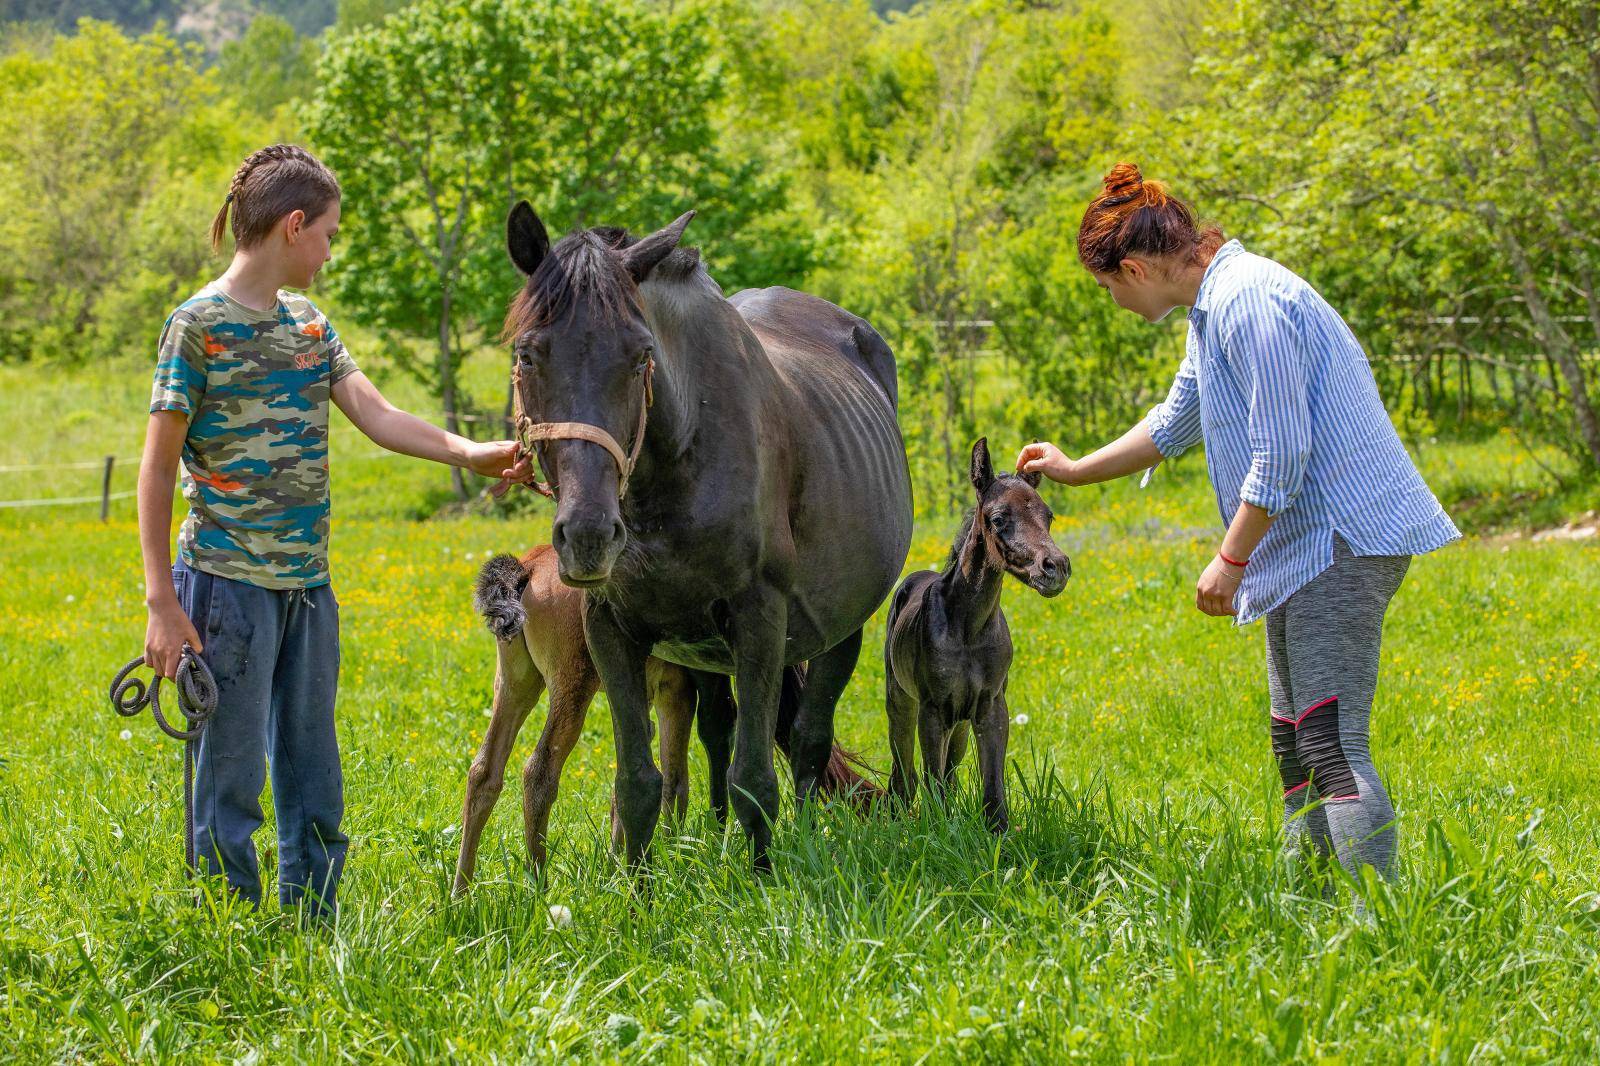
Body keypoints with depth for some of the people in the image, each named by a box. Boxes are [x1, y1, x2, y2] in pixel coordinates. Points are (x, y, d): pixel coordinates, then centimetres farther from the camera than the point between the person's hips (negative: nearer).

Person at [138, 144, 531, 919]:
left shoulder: (308, 325, 11)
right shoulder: (200, 325, -10)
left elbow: (376, 415, 5)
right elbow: (158, 465, -10)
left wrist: (470, 453, -10)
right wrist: (162, 601, -14)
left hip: (307, 584, 7)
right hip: (229, 583, -7)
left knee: (313, 779, 11)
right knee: (233, 776, -1)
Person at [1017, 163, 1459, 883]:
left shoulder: (1247, 301, -18)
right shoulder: (1213, 305, 17)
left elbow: (1281, 454, -21)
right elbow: (1174, 424, 33)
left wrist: (1230, 560, -13)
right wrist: (1075, 471, 41)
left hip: (1339, 537, -11)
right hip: (1303, 548, 11)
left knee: (1332, 744, -17)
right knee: (1295, 744, 13)